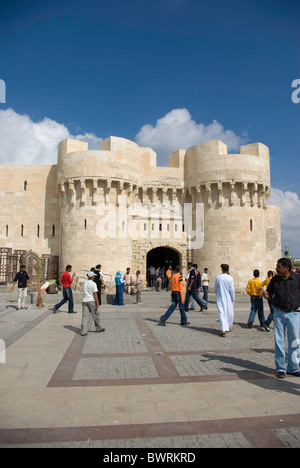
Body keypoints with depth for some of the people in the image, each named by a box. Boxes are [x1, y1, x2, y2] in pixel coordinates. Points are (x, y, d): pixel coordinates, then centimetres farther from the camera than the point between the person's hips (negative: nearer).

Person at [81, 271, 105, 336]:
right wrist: (97, 303, -11)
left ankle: (83, 331, 0)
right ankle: (98, 328, 22)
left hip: (84, 301, 5)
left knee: (85, 316, 3)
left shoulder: (85, 283, 10)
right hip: (91, 301, -5)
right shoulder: (93, 284, -9)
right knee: (95, 315, 10)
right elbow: (95, 294, -12)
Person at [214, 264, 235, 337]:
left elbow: (215, 288, 4)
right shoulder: (230, 278, -10)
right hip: (228, 299, 0)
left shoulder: (218, 277, -5)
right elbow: (232, 290, -7)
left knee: (221, 313, -3)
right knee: (229, 313, 17)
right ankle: (229, 327, 33)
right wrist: (233, 299, 5)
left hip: (220, 299, 0)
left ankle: (223, 330, -15)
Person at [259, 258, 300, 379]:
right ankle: (280, 368, 17)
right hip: (279, 313, 1)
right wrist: (263, 292, -13)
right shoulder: (275, 280, 2)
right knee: (279, 341, 5)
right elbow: (269, 295, 7)